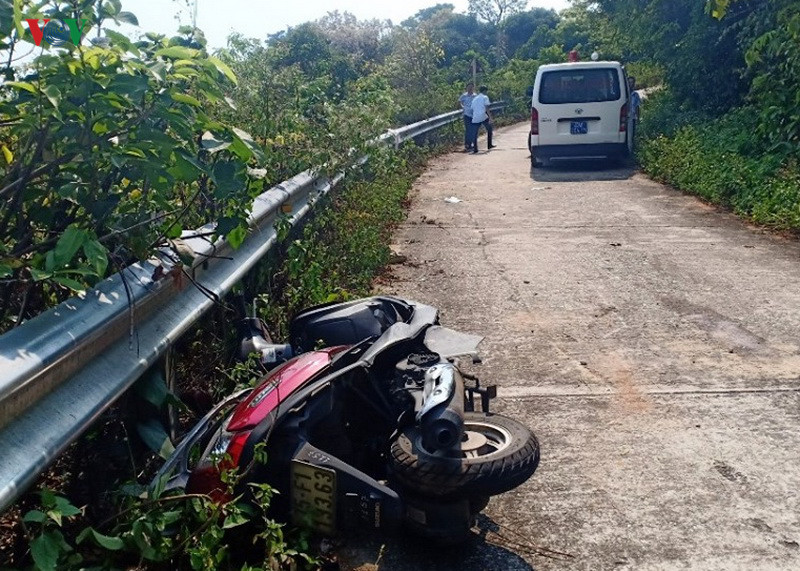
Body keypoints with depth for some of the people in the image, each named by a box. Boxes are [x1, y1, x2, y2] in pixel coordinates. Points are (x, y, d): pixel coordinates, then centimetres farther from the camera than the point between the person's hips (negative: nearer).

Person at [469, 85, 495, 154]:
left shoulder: (474, 99, 21)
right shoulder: (485, 97, 3)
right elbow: (486, 108, -8)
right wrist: (490, 117, -10)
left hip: (475, 118, 4)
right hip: (483, 117, -4)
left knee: (474, 134, 2)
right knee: (489, 130, 17)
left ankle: (475, 149, -7)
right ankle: (489, 145, 21)